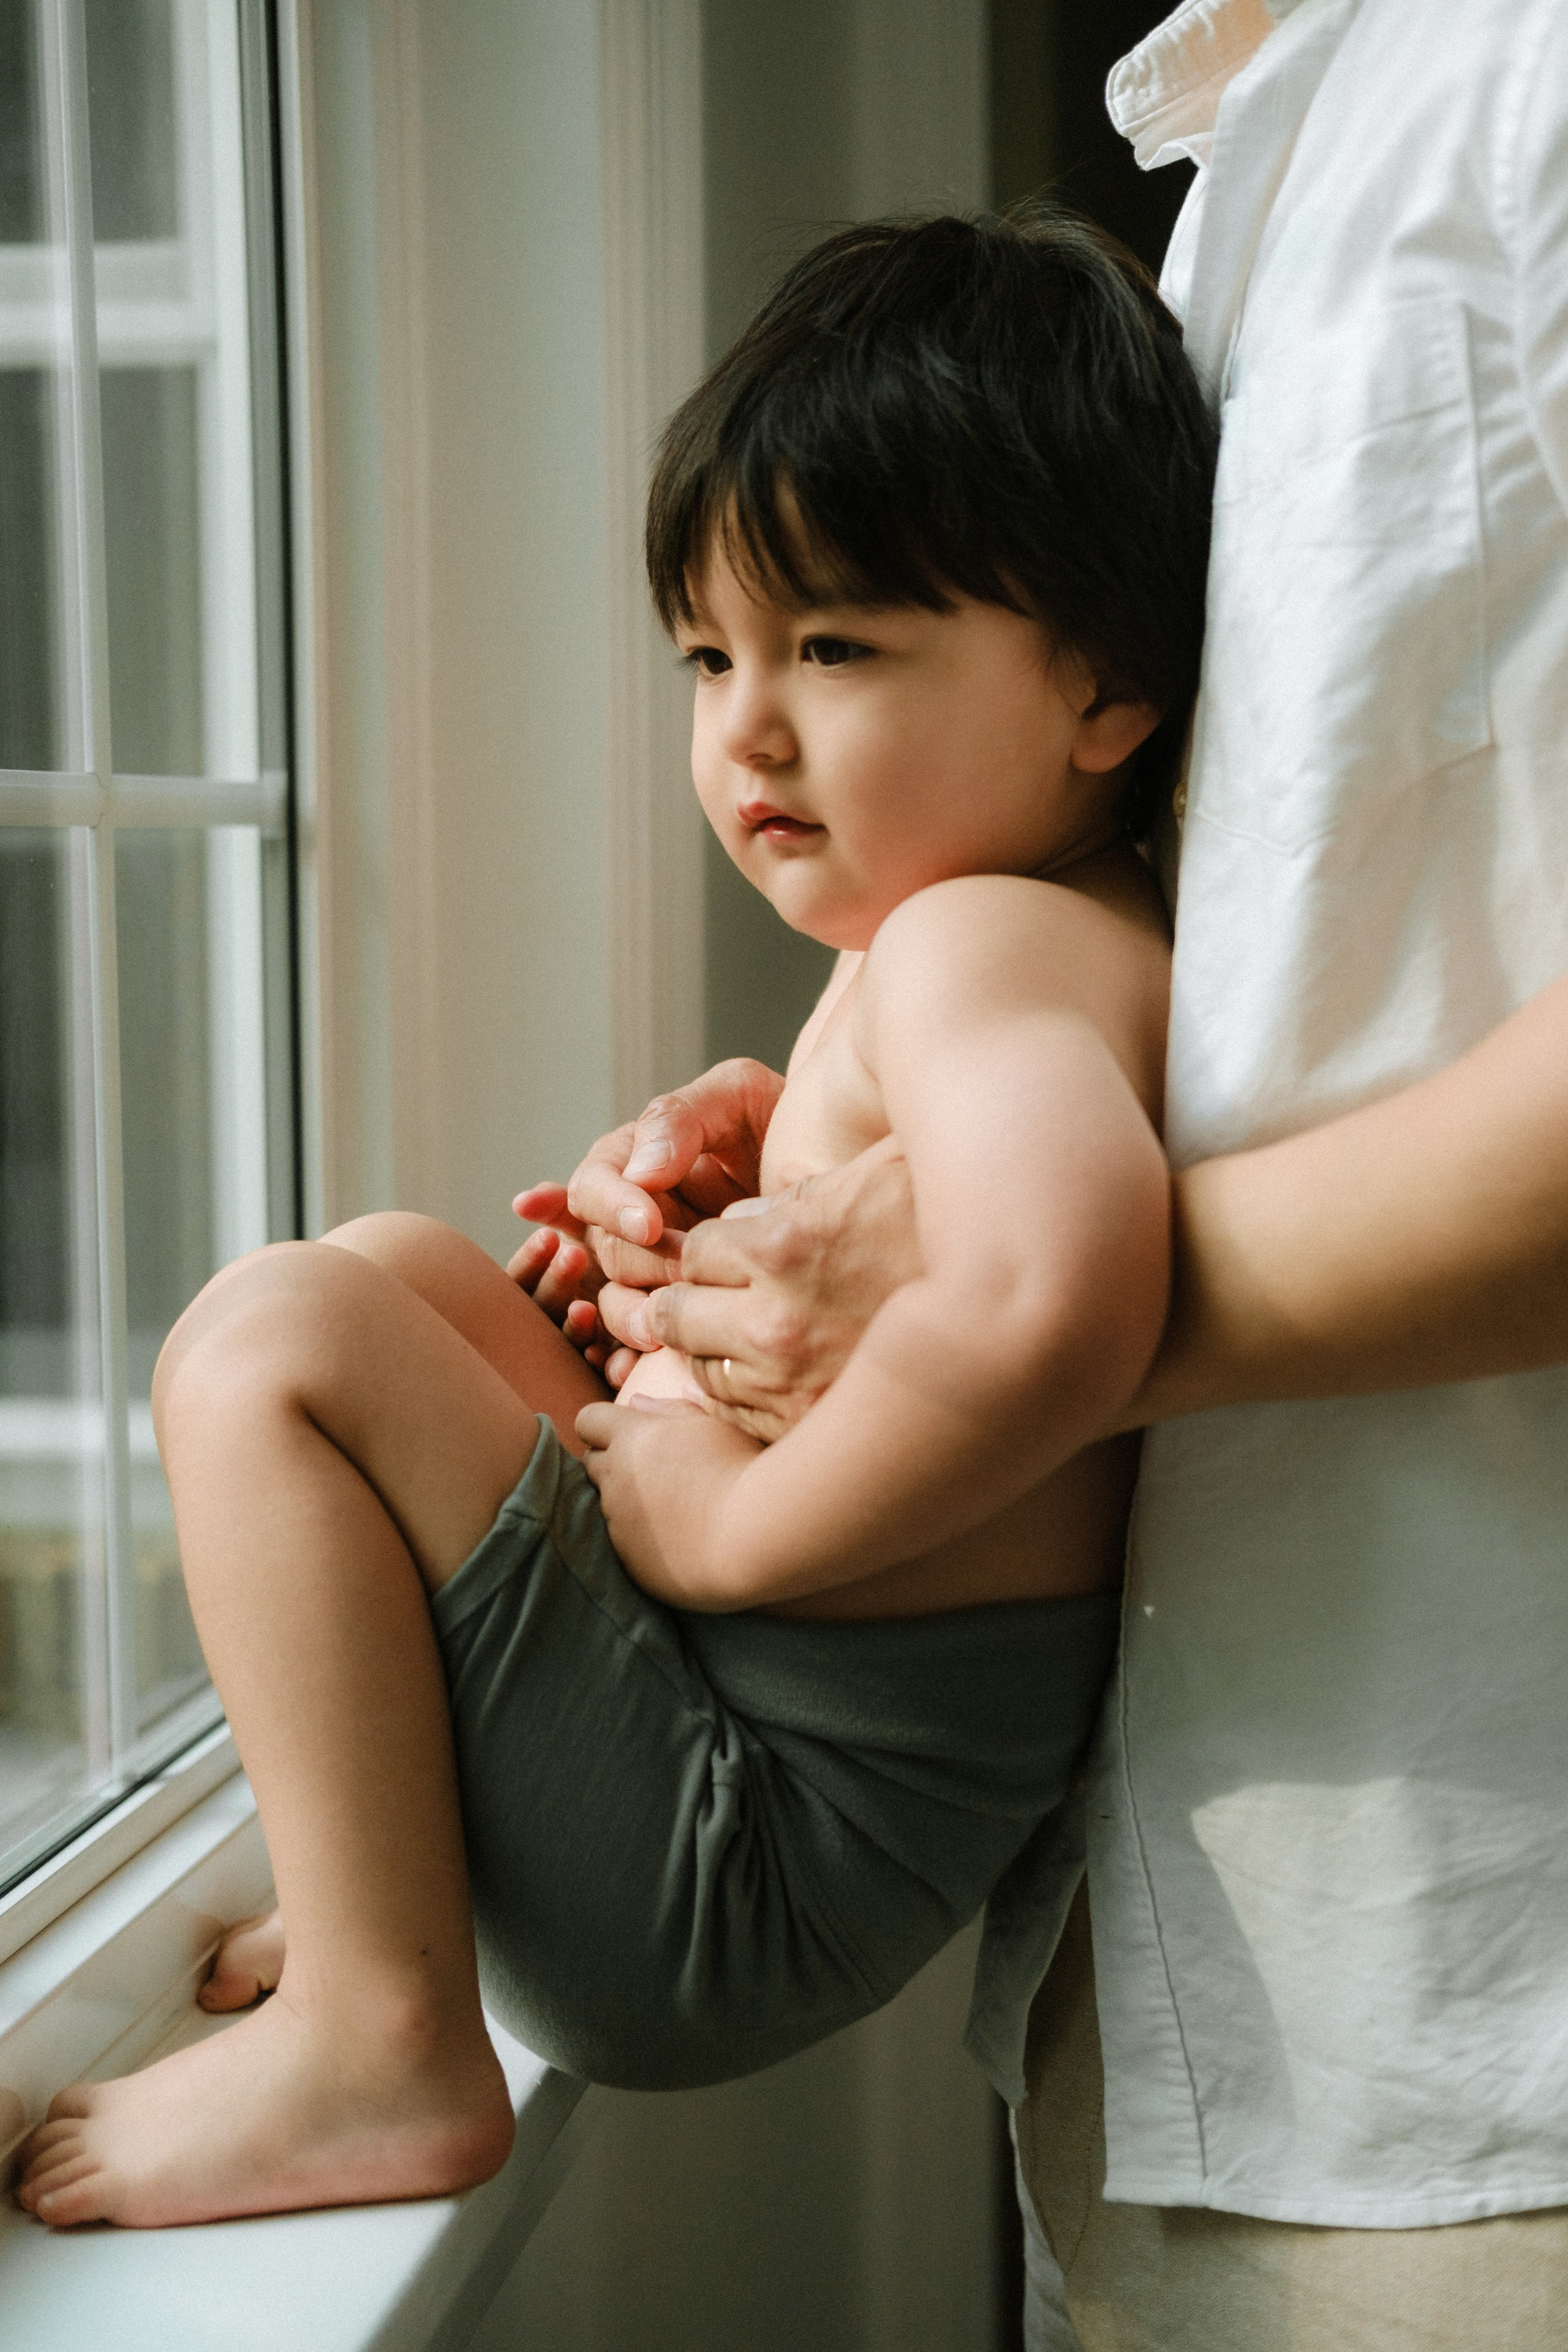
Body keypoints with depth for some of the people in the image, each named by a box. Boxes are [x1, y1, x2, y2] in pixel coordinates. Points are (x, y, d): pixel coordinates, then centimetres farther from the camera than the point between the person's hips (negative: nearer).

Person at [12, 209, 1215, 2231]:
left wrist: (735, 1515, -26)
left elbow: (1049, 1297, -41)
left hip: (767, 1865, -11)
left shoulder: (973, 944, -20)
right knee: (390, 1267, 19)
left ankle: (373, 2042, -11)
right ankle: (396, 1887, 23)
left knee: (272, 1345, -15)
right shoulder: (1089, 942, 12)